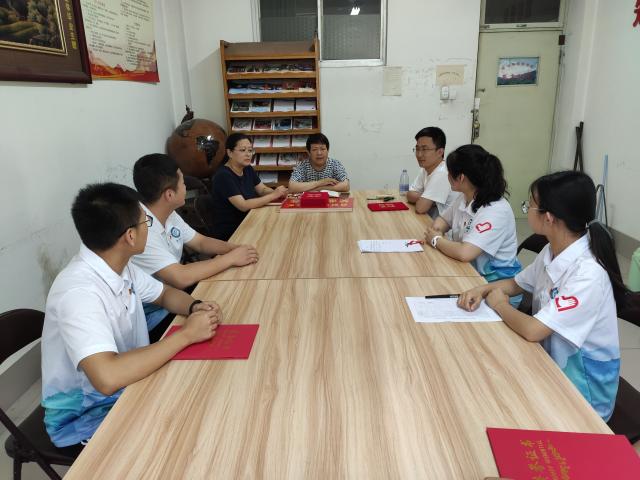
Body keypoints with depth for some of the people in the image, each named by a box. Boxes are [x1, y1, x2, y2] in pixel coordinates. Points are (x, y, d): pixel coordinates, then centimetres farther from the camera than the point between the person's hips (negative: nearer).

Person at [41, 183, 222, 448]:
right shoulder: (78, 291, -31)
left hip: (127, 383, 7)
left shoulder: (119, 266, -5)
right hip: (85, 414, -7)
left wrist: (195, 307, -12)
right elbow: (108, 377, -42)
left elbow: (166, 293, 10)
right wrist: (185, 335, -32)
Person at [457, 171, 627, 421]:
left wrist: (499, 304, -12)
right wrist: (482, 290, -6)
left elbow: (532, 330, -31)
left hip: (582, 391, -6)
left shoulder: (588, 274, -29)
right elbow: (516, 283, 13)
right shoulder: (552, 251, -4)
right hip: (551, 362, 6)